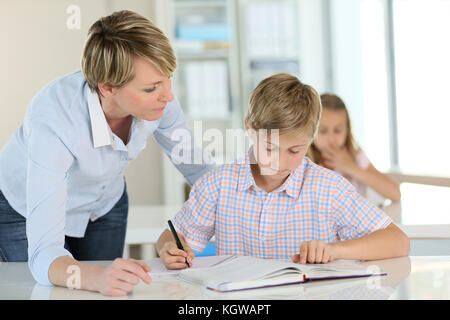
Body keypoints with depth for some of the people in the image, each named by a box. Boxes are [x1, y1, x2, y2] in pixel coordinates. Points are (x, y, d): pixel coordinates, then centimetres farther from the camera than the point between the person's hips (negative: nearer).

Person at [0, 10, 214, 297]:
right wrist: (95, 278, -66)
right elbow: (44, 255, -47)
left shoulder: (157, 97, -28)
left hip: (104, 203, 4)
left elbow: (197, 165, -7)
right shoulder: (53, 121, -43)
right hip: (23, 208, -4)